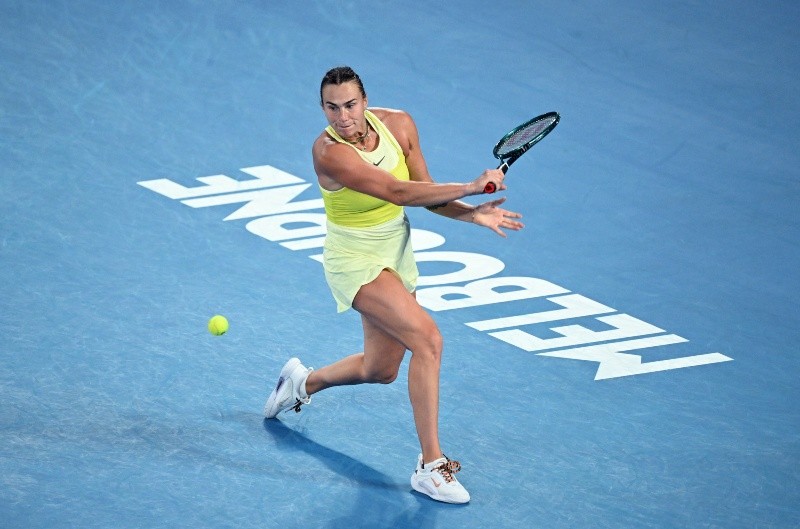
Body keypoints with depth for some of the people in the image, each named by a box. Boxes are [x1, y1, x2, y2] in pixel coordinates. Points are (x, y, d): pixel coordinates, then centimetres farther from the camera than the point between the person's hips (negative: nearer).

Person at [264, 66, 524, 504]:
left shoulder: (398, 124, -10)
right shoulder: (329, 151, -28)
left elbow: (424, 192, -3)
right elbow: (399, 192, -34)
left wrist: (473, 214, -18)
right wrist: (470, 187, -35)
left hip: (396, 254, 7)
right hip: (355, 259, -7)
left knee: (380, 370, 18)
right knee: (428, 339, -24)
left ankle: (302, 383, 48)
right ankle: (430, 465, -18)